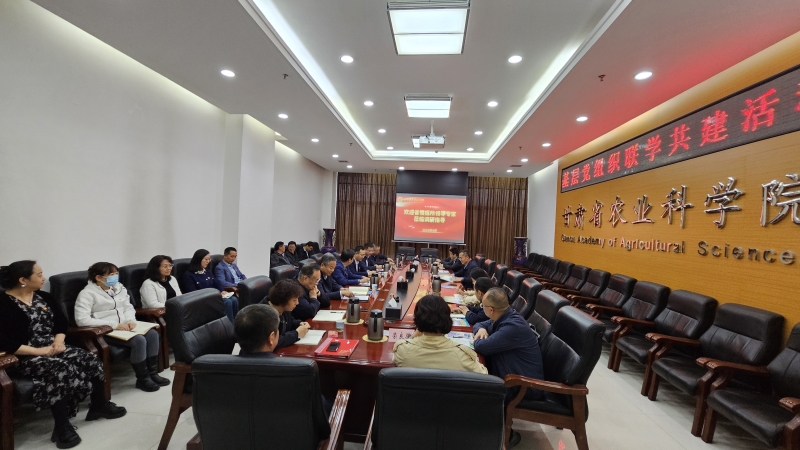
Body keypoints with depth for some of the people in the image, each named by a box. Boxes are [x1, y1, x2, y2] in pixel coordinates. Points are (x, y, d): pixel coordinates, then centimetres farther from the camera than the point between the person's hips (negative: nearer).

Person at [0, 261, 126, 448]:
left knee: (90, 360, -13)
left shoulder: (44, 297, 9)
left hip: (53, 348, 7)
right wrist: (41, 351, -19)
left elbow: (62, 322, 10)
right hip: (26, 357, -7)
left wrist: (58, 341, -9)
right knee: (63, 369, -33)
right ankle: (62, 427, -21)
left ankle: (99, 405, 8)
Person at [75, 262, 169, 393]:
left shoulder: (118, 287, 11)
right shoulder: (87, 293, -11)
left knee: (152, 334, -17)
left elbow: (128, 307, 14)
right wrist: (114, 324, -24)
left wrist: (131, 320, -8)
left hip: (123, 327, 7)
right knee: (139, 340, -28)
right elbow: (81, 320, -21)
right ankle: (142, 379, -10)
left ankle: (153, 373, -4)